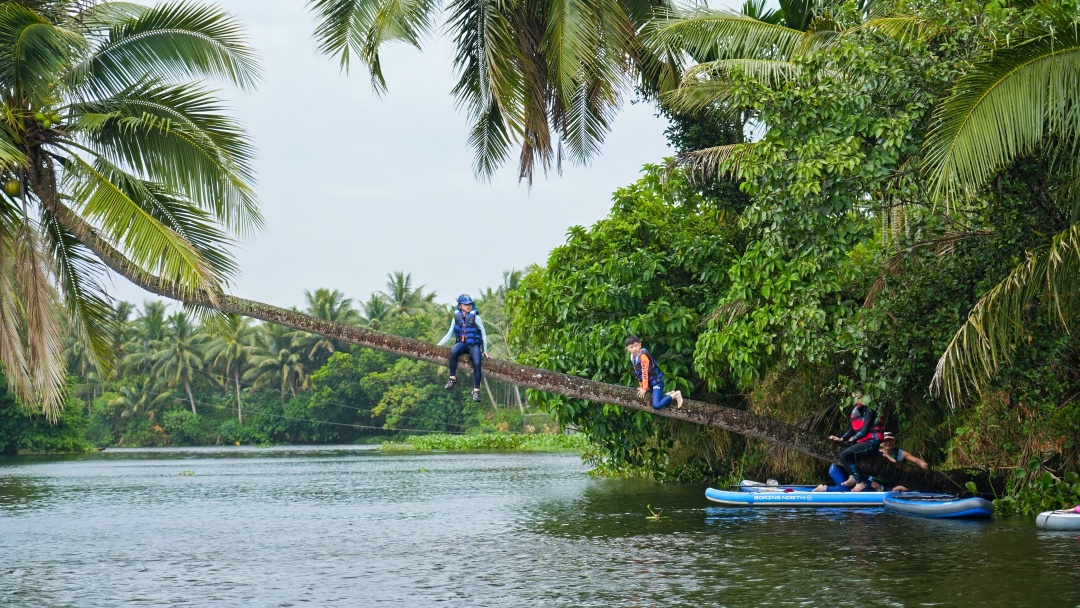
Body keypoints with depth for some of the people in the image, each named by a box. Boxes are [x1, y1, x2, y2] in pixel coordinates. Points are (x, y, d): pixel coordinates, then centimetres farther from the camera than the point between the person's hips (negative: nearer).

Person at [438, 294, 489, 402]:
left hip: (474, 345, -1)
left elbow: (483, 333, 1)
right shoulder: (456, 318, 3)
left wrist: (485, 350, 0)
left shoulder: (475, 317, -5)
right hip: (462, 343, 1)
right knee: (453, 352, -33)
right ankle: (452, 378, -21)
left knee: (477, 363, -25)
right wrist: (438, 345, -3)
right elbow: (449, 334, 8)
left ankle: (476, 390, -15)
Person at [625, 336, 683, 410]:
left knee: (656, 405, -21)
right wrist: (642, 386, 12)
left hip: (656, 382, -9)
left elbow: (645, 373, -22)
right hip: (650, 384, 9)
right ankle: (670, 394, 26)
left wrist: (644, 388, -19)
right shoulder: (633, 357, 4)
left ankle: (675, 395, -4)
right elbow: (638, 372, 13)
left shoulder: (643, 356, -22)